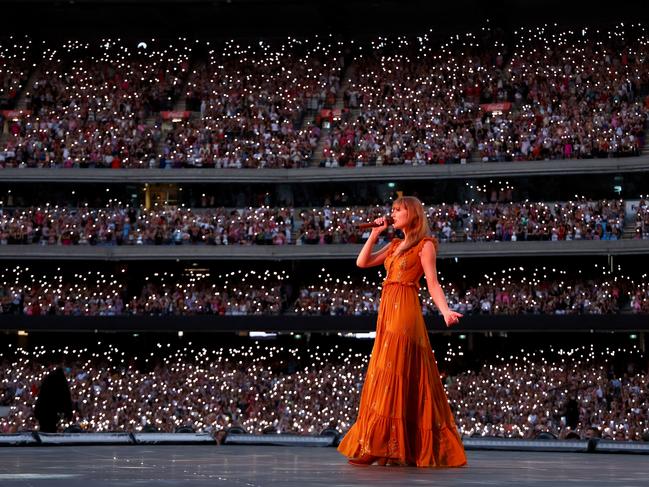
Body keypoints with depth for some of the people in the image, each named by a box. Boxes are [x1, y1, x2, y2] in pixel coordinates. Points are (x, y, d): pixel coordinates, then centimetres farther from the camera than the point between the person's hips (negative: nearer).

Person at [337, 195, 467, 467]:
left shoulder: (424, 245, 0)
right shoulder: (395, 245, 21)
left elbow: (433, 284, -7)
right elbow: (362, 262, 18)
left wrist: (446, 312, -21)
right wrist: (375, 234, 14)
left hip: (404, 312, -8)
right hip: (387, 312, 8)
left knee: (392, 376, -11)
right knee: (384, 377, 6)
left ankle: (378, 447, -13)